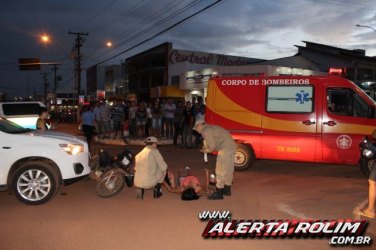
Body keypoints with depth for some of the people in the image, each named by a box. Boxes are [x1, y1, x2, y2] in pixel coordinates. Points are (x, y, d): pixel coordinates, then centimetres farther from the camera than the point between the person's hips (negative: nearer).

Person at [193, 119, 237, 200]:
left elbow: (212, 146, -14)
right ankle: (227, 189, 31)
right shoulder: (211, 128, 20)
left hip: (225, 149, -10)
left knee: (221, 171, -4)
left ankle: (218, 193, 1)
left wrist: (206, 150, 5)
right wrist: (206, 147, 14)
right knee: (229, 169, 18)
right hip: (232, 147, 10)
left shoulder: (205, 131, -10)